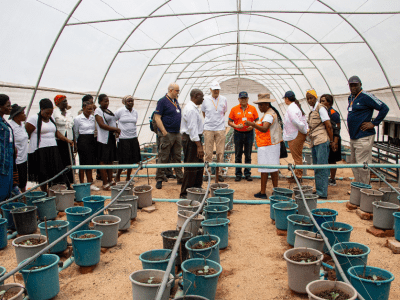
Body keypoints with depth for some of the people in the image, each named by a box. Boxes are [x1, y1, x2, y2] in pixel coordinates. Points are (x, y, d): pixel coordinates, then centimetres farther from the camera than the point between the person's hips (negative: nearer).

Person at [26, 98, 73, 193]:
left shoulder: (51, 119, 15)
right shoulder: (34, 119, -7)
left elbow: (56, 132, 22)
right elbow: (26, 134, -8)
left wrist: (67, 139, 10)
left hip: (53, 150, 6)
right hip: (40, 151, -6)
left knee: (55, 173, 2)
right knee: (43, 176, 1)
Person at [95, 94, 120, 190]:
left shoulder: (109, 111, 17)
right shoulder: (98, 111, -6)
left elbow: (113, 122, 23)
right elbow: (101, 125, -16)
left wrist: (116, 132, 3)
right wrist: (115, 129, -18)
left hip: (112, 138, 8)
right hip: (103, 139, -8)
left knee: (110, 160, 13)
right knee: (103, 161, -5)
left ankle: (110, 181, 22)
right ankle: (105, 183, -1)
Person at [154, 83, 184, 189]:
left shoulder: (175, 101, 15)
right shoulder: (162, 101, -9)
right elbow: (157, 117, -14)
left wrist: (180, 129, 16)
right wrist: (164, 131, -20)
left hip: (177, 134, 8)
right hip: (167, 134, -8)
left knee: (177, 157, 12)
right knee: (163, 158, -3)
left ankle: (180, 178, 19)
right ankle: (159, 180, 4)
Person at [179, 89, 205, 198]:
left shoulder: (192, 108, 16)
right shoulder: (191, 110, -19)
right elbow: (193, 129, -25)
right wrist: (199, 146, -27)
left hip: (193, 139, 11)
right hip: (191, 140, -11)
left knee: (199, 166, 18)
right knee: (191, 168, -5)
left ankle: (197, 188, 31)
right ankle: (185, 193, 2)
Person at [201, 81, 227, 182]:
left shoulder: (223, 99, 4)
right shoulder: (205, 99, 0)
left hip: (220, 129, 1)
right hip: (208, 129, -1)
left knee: (220, 152, 1)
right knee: (208, 152, 2)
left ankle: (218, 173, 10)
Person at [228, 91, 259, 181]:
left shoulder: (252, 109, 4)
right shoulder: (234, 109, 1)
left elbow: (257, 121, 7)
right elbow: (229, 122, 2)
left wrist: (252, 126, -12)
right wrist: (236, 126, -16)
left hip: (249, 133, 1)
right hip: (238, 133, 0)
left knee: (248, 155, 6)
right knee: (238, 155, 4)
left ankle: (247, 173, 15)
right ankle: (238, 174, 12)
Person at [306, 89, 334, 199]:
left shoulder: (320, 108, -6)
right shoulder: (312, 111, 19)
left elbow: (328, 126, -11)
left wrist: (332, 142, -13)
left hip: (322, 141, -9)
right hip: (314, 142, 9)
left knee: (321, 168, -8)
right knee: (316, 168, 11)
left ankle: (323, 193, -5)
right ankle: (318, 190, 18)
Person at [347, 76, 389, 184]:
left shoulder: (366, 96, -11)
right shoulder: (350, 98, 16)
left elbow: (384, 108, -14)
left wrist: (373, 123, -13)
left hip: (363, 137, -9)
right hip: (353, 137, 9)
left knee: (362, 166, -6)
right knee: (355, 165, 14)